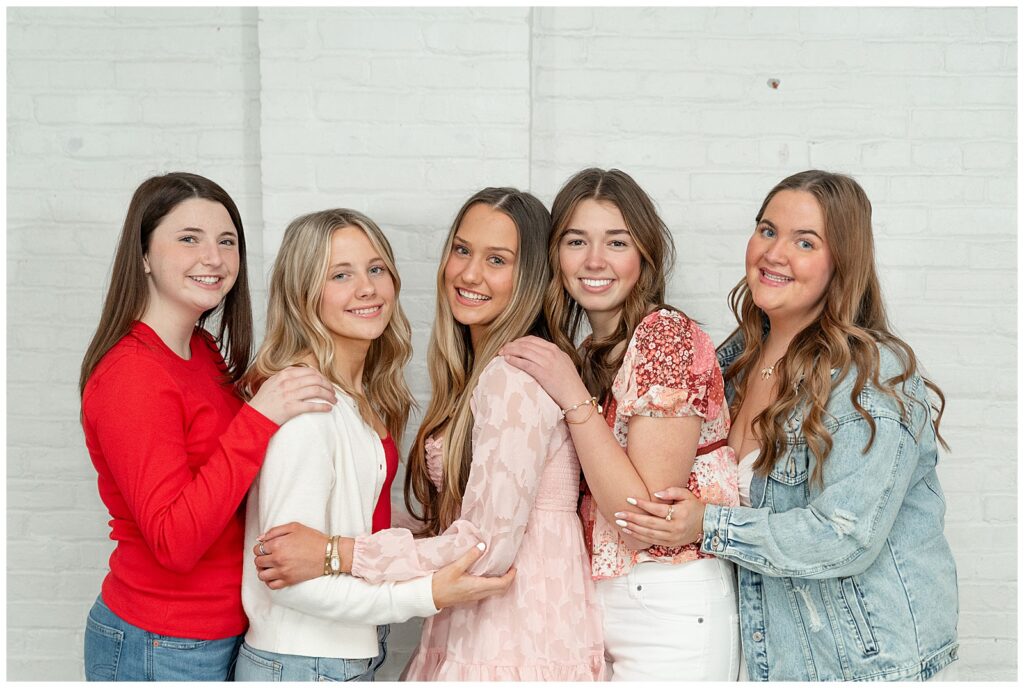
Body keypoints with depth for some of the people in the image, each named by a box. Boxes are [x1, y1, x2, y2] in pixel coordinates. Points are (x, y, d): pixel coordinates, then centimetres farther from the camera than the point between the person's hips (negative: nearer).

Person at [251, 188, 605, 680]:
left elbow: (490, 545, -22)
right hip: (469, 638, 8)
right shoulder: (479, 370, 11)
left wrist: (334, 555, -21)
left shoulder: (516, 375, -18)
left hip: (522, 652, -8)